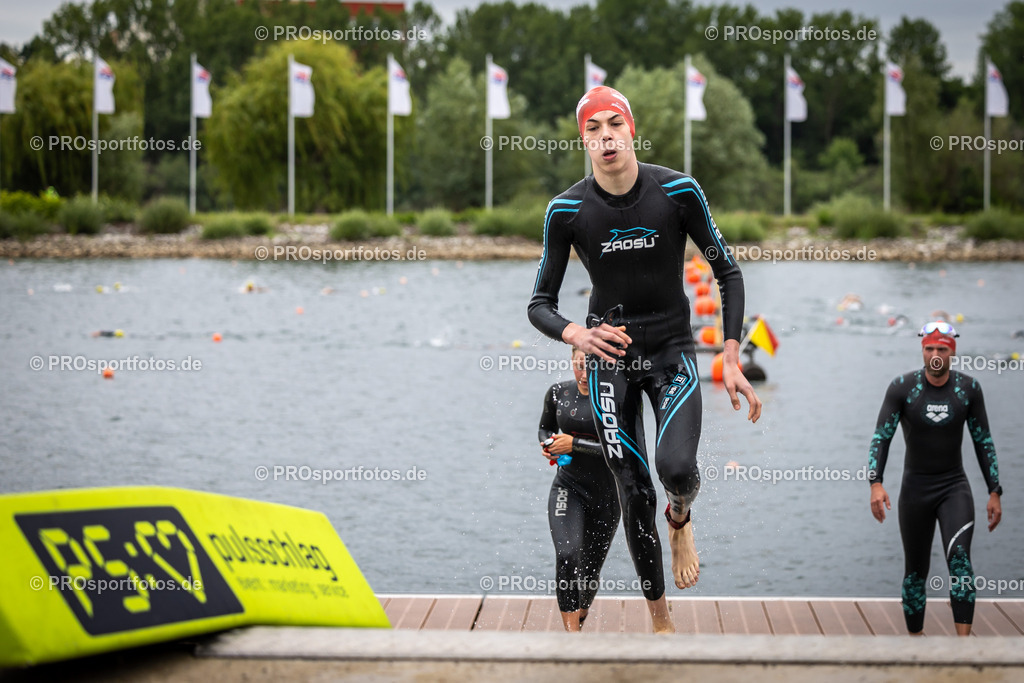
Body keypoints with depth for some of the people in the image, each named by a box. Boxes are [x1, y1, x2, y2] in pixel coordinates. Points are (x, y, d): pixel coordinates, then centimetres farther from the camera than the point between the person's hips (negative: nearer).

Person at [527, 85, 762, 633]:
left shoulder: (678, 192, -11)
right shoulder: (567, 211, -9)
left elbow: (727, 273, -1)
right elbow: (539, 305, -3)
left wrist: (732, 360, -8)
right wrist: (578, 336, -25)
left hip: (673, 352, -1)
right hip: (609, 357, 1)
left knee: (677, 467, -24)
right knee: (634, 495, -1)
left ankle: (681, 519, 14)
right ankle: (660, 619, 14)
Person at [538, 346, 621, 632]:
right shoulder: (558, 393, 0)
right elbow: (544, 427, 19)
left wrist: (574, 444, -23)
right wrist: (548, 443, -4)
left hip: (606, 493, -1)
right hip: (568, 488, 1)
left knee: (591, 569, 11)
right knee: (567, 555, -23)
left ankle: (578, 623, 39)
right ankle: (571, 634, -25)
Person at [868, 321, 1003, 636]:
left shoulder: (969, 388, -2)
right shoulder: (902, 387, -7)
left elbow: (983, 442, 5)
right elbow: (881, 437, -7)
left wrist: (994, 493, 3)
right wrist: (876, 484, -21)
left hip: (955, 486, 0)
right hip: (915, 489, 0)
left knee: (959, 558, -21)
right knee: (915, 571, 6)